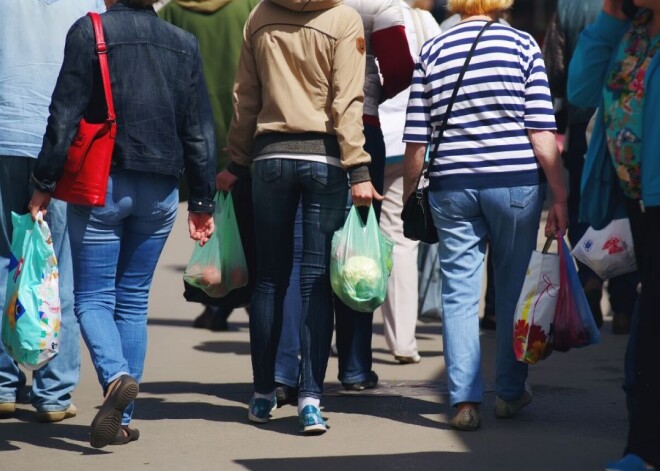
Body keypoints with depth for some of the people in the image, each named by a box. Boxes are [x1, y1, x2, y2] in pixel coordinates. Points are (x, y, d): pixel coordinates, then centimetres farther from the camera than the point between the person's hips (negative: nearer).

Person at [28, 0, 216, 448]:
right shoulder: (184, 43, 6)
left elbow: (65, 115, -9)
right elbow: (199, 130, 7)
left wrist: (44, 183, -3)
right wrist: (203, 200, 14)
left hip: (101, 187, -3)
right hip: (160, 192, 4)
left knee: (92, 296, 2)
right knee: (133, 300, 12)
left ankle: (116, 377, -26)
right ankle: (122, 418, 10)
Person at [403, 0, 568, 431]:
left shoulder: (432, 52, 5)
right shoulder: (522, 45, 0)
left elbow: (416, 140, 3)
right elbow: (542, 133, -6)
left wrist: (408, 197, 13)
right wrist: (560, 196, -2)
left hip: (452, 186, 1)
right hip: (516, 184, -1)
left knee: (459, 294, 5)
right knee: (514, 290, 13)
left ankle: (465, 400, -1)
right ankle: (511, 392, 22)